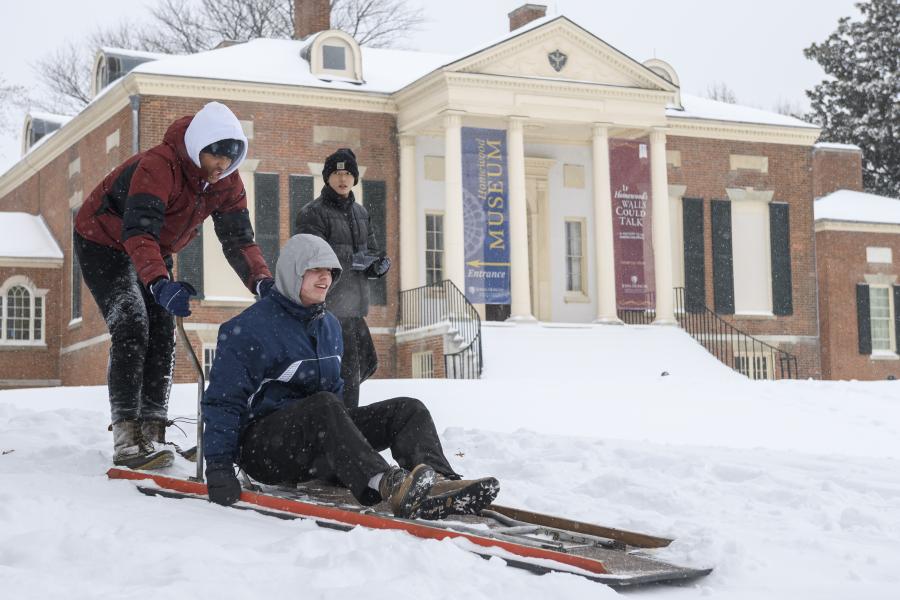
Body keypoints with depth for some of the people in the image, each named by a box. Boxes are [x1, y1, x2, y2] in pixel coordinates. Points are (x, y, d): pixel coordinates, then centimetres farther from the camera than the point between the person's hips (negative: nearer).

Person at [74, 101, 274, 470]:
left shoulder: (228, 184, -13)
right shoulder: (158, 166, -36)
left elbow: (238, 240, -15)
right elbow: (138, 231, -46)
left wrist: (262, 282, -34)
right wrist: (159, 284, -62)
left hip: (153, 252, 7)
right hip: (103, 242, -7)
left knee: (162, 336, -4)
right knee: (132, 328, -20)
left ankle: (151, 435, -3)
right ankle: (126, 438, -22)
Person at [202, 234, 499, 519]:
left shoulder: (329, 325, 15)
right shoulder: (248, 328, -10)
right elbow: (223, 401, -13)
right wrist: (218, 468, -20)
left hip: (321, 433, 7)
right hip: (260, 443, -7)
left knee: (409, 409, -12)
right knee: (323, 405, -38)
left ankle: (439, 482, -43)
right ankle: (387, 486, -59)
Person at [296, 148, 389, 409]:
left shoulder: (360, 212, 18)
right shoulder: (313, 213, -7)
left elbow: (372, 252, 19)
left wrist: (380, 263, -5)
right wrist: (354, 260, -24)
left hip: (354, 304, 8)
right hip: (330, 304, -8)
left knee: (367, 363, 17)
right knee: (348, 369, -10)